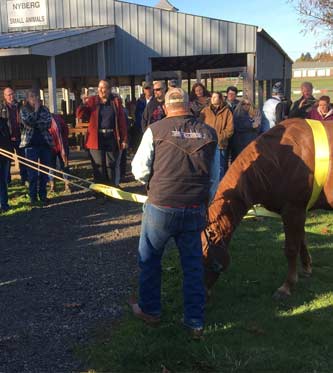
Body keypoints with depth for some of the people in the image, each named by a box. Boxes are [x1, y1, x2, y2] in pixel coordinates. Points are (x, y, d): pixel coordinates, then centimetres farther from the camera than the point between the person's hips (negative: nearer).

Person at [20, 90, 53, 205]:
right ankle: (33, 196, 6)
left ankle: (43, 195, 14)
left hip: (45, 143, 2)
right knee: (32, 172, -3)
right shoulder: (24, 110, 4)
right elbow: (28, 122, -14)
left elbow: (48, 124, -6)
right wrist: (35, 110, -10)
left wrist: (34, 124, -14)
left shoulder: (45, 109, 9)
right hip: (31, 143, -2)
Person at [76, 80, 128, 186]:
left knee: (111, 165, 8)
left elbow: (122, 121, 1)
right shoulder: (92, 100, 6)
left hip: (111, 137, 0)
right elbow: (79, 115, 1)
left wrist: (124, 139, -4)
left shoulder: (116, 101, 5)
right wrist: (83, 104, -19)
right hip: (96, 138, 0)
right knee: (98, 166, 4)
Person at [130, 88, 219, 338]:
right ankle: (195, 322, 23)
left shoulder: (155, 130, -7)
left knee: (149, 259, 19)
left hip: (161, 207, -3)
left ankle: (150, 310, 34)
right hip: (195, 210, 3)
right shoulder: (209, 133, 3)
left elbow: (139, 170, -5)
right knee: (193, 264, 15)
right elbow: (215, 178, 8)